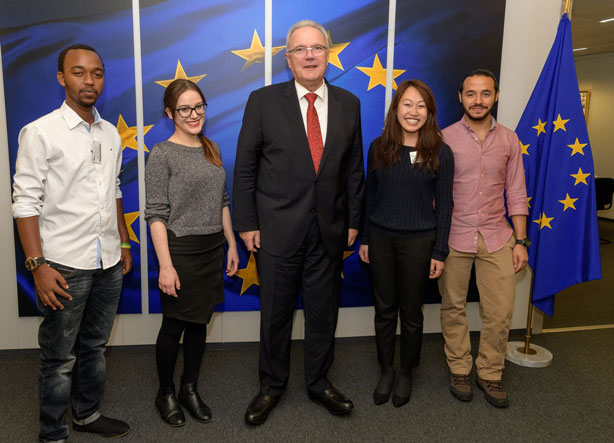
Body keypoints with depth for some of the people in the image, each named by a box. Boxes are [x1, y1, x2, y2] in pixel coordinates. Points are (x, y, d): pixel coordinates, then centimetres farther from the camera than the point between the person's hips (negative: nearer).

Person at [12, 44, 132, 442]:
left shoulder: (110, 134, 9)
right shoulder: (40, 133, -8)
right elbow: (26, 203, -11)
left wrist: (124, 243, 16)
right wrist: (38, 266, -17)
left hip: (108, 263, 5)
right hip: (65, 265, -5)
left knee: (95, 347, 19)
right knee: (60, 357, 7)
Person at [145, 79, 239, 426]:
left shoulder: (212, 149, 9)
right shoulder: (162, 154, -9)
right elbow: (157, 214, -13)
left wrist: (232, 245, 10)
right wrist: (165, 266, -18)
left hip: (213, 250, 6)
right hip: (180, 250, -5)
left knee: (199, 323, 14)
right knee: (174, 325, 7)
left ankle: (190, 389, 31)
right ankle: (166, 394, 28)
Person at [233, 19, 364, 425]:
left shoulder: (349, 104, 5)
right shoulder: (263, 101, -3)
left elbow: (353, 168, 9)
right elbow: (245, 168, -2)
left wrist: (353, 221, 6)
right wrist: (246, 223, -5)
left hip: (329, 230, 3)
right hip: (277, 228, -2)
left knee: (324, 312, 14)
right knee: (275, 314, 11)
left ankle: (319, 382, 36)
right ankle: (272, 386, 33)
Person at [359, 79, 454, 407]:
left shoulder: (440, 153, -5)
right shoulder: (379, 147, 1)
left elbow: (444, 205, -3)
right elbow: (370, 196, 7)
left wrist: (439, 252, -4)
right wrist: (364, 239, 7)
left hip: (418, 241, -2)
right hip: (380, 238, 2)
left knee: (411, 311, 11)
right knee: (384, 309, 12)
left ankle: (406, 373, 31)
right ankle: (386, 370, 30)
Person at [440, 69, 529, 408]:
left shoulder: (508, 139, 6)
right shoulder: (445, 138, -2)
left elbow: (515, 194, 8)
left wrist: (520, 241, 4)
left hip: (496, 237, 2)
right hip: (454, 237, -2)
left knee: (500, 312, 4)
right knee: (453, 307, 8)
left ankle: (490, 374, 23)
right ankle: (459, 370, 26)